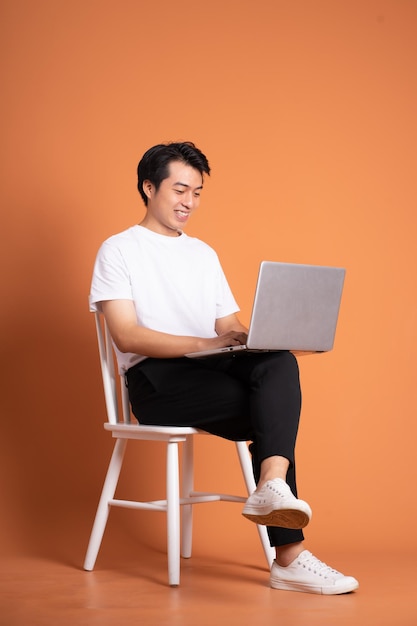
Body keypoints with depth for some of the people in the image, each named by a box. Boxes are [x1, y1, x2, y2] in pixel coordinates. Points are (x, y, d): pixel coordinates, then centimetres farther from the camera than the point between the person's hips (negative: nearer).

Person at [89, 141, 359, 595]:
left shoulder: (204, 253, 25)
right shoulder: (119, 250, 5)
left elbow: (229, 325, 19)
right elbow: (127, 336, -9)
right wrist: (204, 343, -22)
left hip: (212, 369, 6)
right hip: (155, 379, -6)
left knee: (280, 364, -25)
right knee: (272, 410, -26)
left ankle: (272, 486, -41)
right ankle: (289, 556, -30)